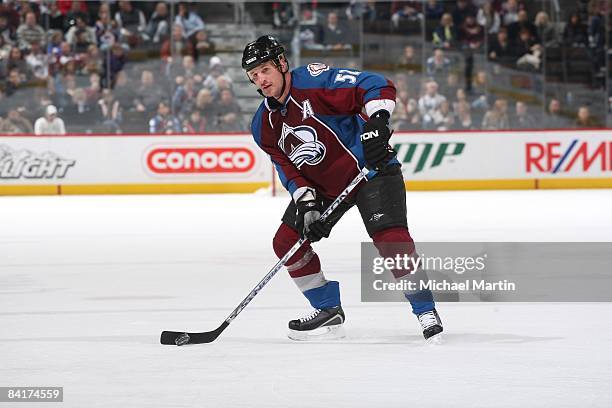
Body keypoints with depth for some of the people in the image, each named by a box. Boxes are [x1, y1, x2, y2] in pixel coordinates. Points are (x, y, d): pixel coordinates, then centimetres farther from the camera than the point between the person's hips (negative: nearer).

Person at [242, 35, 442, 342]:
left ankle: (425, 311, -10)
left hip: (370, 167, -7)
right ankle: (329, 312, 13)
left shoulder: (315, 81, -21)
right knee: (286, 242, 1)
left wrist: (376, 121, -43)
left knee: (390, 236, -24)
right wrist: (307, 204, -15)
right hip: (322, 186, 7)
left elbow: (378, 87, -27)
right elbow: (287, 168, 1)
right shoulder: (264, 125, 1)